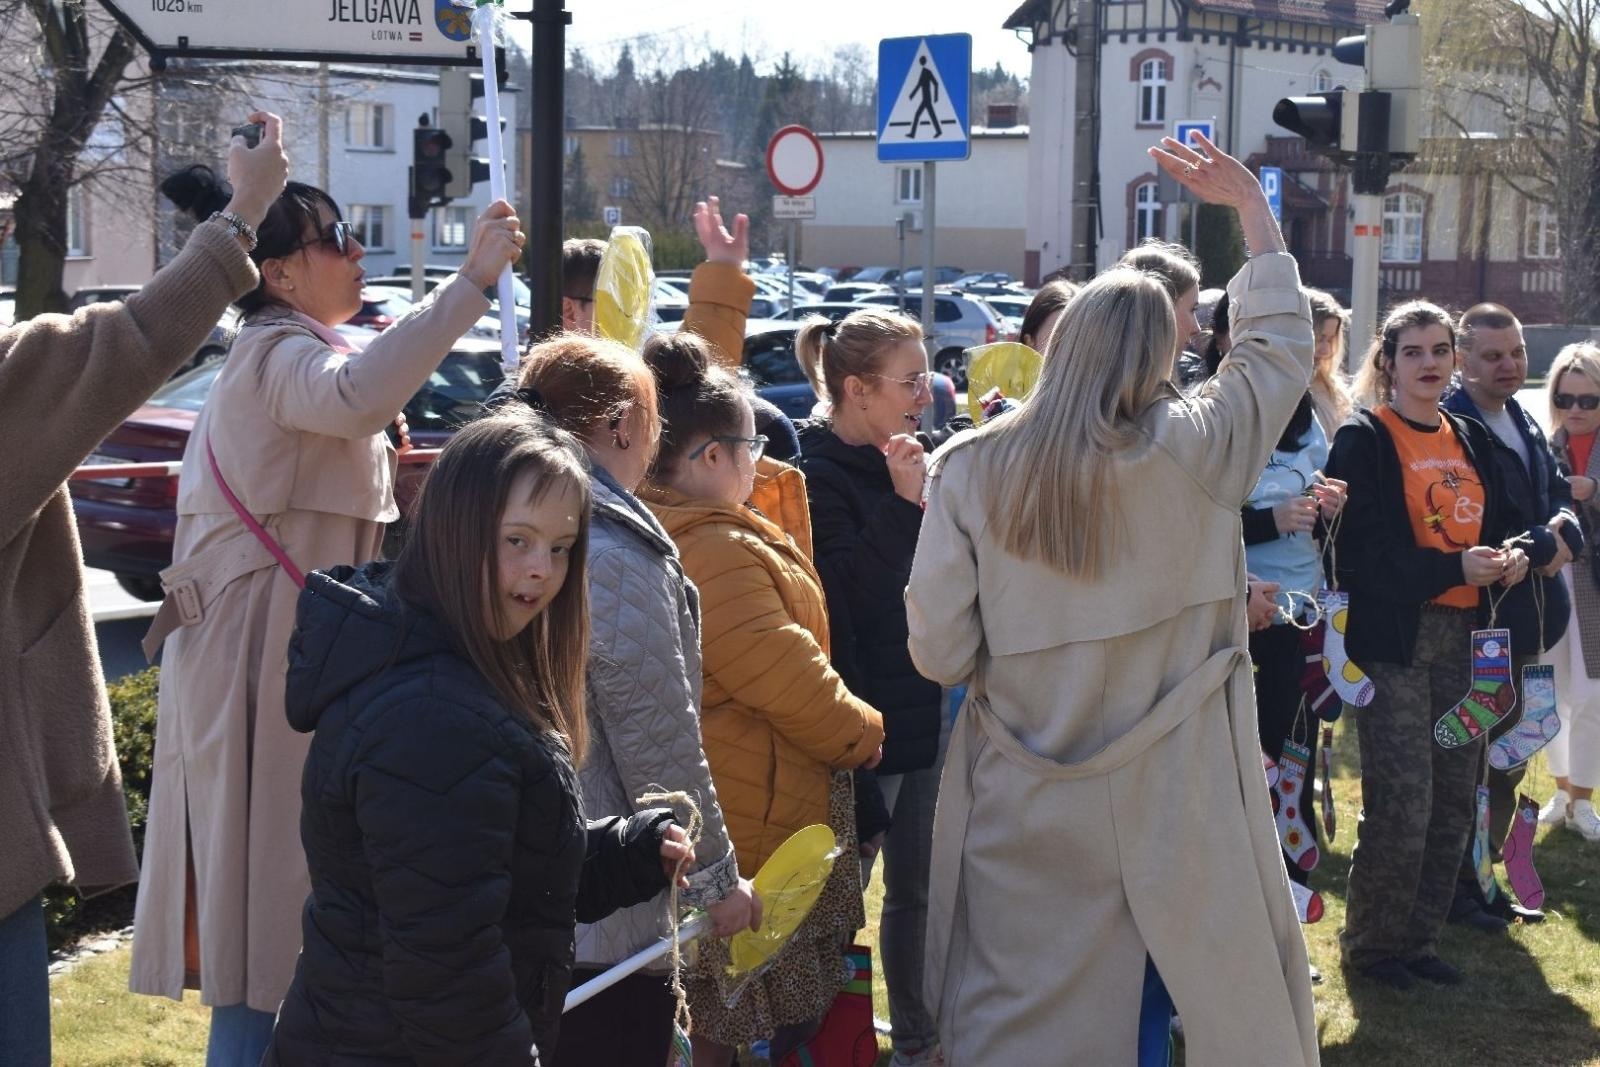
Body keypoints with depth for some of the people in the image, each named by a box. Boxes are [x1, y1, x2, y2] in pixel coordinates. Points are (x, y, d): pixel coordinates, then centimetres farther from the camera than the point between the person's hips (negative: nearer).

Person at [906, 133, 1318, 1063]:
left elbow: (940, 653, -5)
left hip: (1025, 814, 2)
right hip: (1178, 810, -1)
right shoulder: (1194, 448, -9)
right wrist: (1252, 205, 17)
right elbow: (1282, 343, 8)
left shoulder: (970, 469, -6)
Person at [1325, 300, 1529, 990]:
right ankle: (1371, 944, 11)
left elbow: (1494, 525, 20)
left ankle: (1419, 939, 23)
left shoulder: (1470, 439, 14)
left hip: (1463, 639, 7)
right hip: (1393, 638, -7)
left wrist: (1507, 559, -3)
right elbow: (1361, 550, -15)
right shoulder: (1363, 440, -7)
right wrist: (1455, 568, -23)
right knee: (1401, 805, -7)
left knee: (1454, 801, 9)